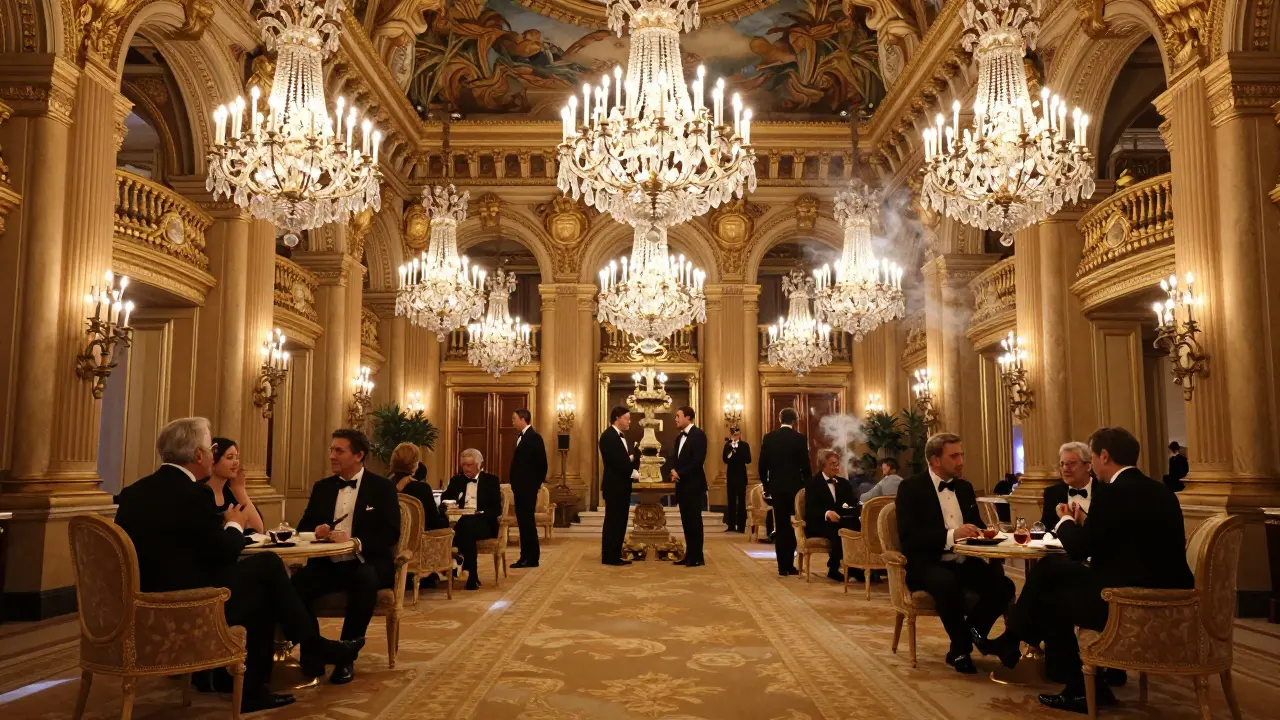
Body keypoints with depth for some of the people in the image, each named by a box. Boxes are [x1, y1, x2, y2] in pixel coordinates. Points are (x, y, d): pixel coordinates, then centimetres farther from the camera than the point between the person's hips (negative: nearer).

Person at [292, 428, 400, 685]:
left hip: (366, 564, -3)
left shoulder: (382, 487, 0)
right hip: (327, 564, 4)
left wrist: (355, 543, -25)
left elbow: (391, 534, -9)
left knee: (365, 581, -38)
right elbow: (303, 527, 16)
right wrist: (316, 530, -9)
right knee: (297, 582, -28)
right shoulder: (322, 487, 14)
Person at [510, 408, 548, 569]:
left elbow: (541, 463, -15)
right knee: (523, 521, 10)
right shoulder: (522, 436, 15)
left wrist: (536, 484, -12)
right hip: (521, 487, 9)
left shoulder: (534, 437, -13)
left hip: (528, 488, -9)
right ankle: (526, 556, 15)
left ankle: (532, 558, 0)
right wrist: (515, 484, 11)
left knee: (527, 521, -5)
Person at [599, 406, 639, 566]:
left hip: (622, 485, 10)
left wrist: (633, 457, -1)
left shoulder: (621, 436, 17)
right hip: (614, 485, -10)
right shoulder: (608, 436, -15)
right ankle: (609, 557, 2)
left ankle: (616, 555, 16)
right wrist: (632, 473, -15)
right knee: (612, 521, -4)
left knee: (620, 522, 11)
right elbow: (616, 460, -22)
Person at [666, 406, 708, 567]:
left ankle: (698, 557, 3)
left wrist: (680, 473, -16)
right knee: (686, 522, 10)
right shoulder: (680, 437, 17)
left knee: (694, 521, -3)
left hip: (693, 485, -8)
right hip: (682, 485, 8)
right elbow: (673, 458, 14)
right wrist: (672, 471, -7)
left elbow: (698, 461, -19)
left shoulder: (698, 434, -10)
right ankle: (689, 555, 15)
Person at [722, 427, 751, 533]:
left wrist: (736, 451, -20)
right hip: (730, 475, 4)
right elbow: (725, 459, -6)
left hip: (741, 475, -3)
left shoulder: (745, 445, -5)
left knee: (741, 501, 0)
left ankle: (741, 526, 2)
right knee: (731, 500, 8)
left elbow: (748, 460, -13)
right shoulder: (728, 445, 4)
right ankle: (731, 525, 13)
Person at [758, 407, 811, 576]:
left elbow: (762, 465, 1)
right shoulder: (800, 439, -6)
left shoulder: (769, 438, 0)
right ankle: (790, 564, 6)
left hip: (776, 487, 2)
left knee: (781, 526, 6)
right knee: (794, 526, 7)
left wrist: (766, 485, 13)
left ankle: (783, 565, 6)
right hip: (795, 487, -2)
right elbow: (805, 466, -5)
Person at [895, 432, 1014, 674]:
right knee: (947, 584, -38)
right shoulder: (911, 488, -7)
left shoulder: (964, 487, 14)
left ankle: (961, 645, 1)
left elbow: (977, 524, 20)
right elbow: (909, 535, -17)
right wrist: (951, 534, -28)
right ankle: (961, 649, -10)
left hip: (964, 562, 6)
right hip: (927, 565, -6)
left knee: (1003, 585, -19)